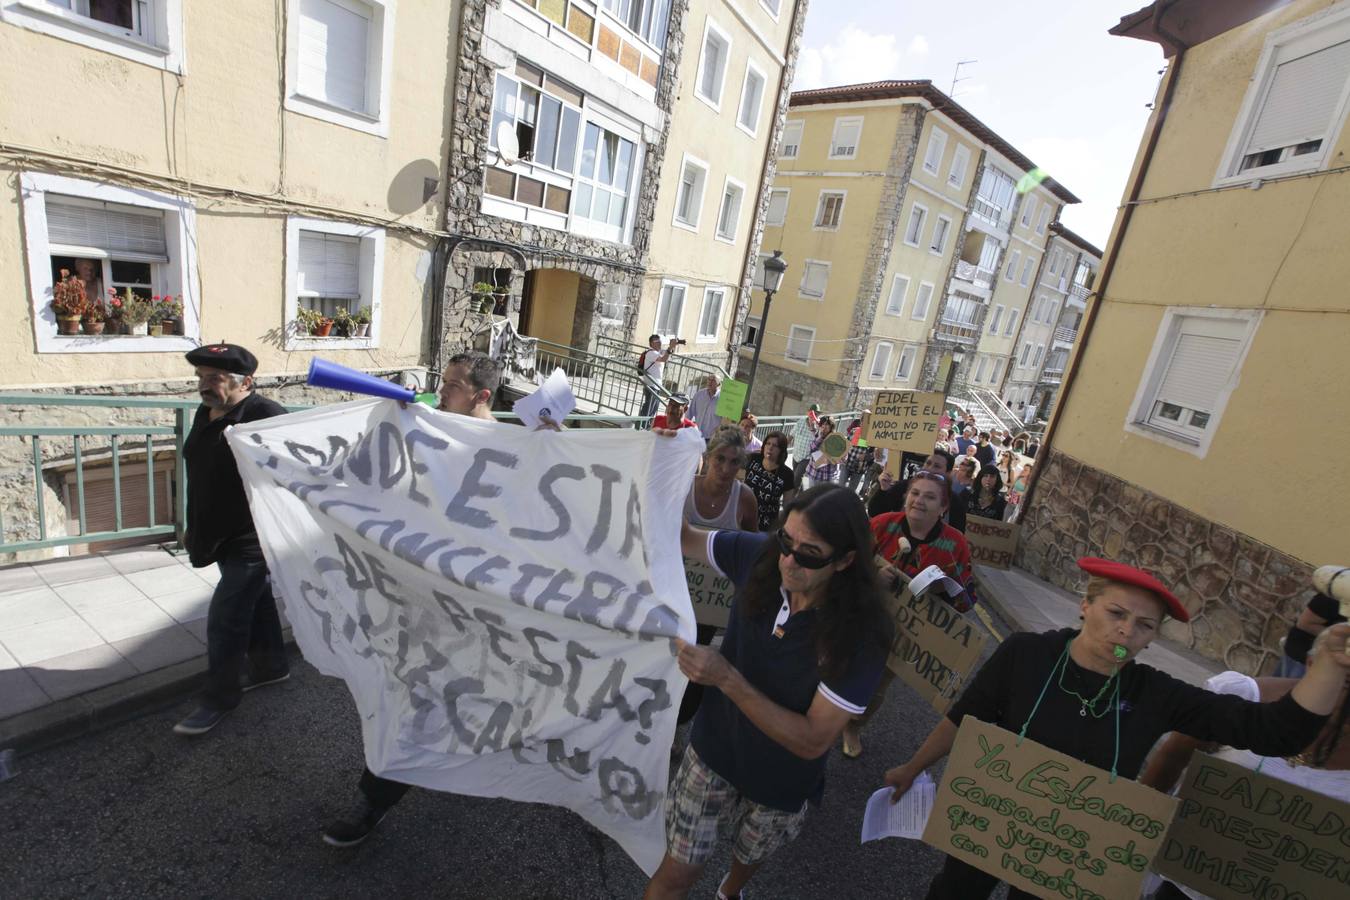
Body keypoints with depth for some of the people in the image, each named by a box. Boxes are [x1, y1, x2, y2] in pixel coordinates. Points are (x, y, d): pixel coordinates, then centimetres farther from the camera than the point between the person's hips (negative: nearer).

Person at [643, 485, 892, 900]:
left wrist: (726, 678, -38)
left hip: (781, 784, 0)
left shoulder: (861, 634, -30)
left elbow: (813, 741, -27)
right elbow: (684, 537, -9)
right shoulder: (760, 556, -23)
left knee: (749, 855, 30)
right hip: (712, 752, 1)